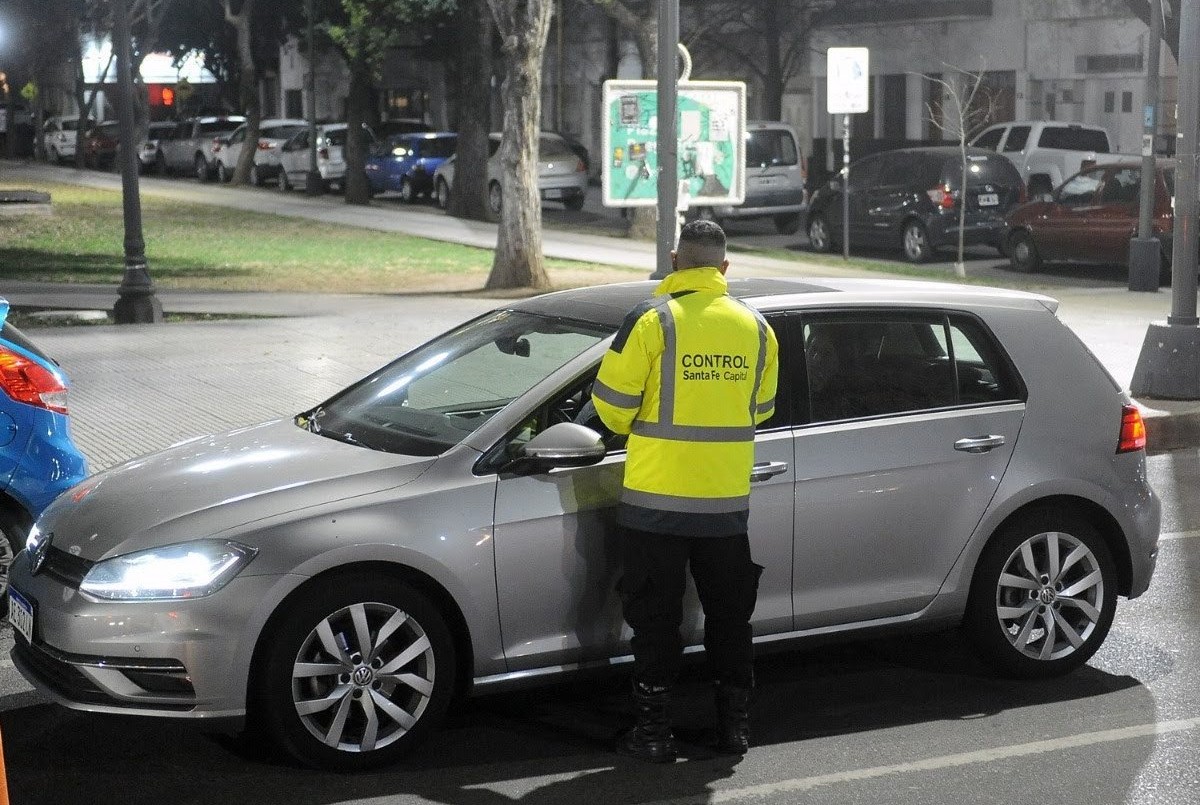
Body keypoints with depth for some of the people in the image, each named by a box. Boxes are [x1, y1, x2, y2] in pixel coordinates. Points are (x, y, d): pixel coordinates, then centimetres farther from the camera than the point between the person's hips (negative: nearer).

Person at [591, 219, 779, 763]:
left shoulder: (653, 320, -12)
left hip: (656, 499, -4)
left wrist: (632, 428, 13)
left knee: (655, 616, 6)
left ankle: (654, 732, 10)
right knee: (729, 614, 16)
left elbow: (612, 403, -9)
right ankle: (734, 723, 23)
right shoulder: (756, 327, 3)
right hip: (728, 502, 4)